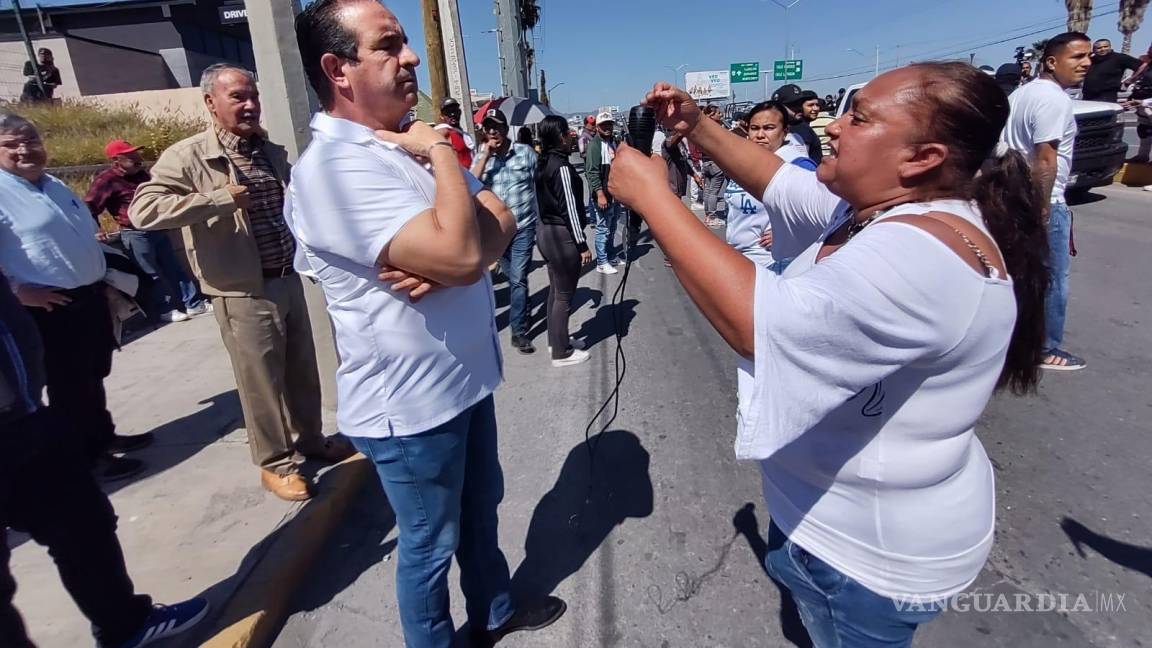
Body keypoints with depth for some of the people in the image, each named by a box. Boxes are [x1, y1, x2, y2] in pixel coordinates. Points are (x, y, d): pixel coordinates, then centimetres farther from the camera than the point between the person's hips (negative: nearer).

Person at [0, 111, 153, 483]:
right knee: (69, 385, 3)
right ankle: (87, 457, 15)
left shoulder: (55, 185, 13)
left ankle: (103, 435, 35)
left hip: (91, 296, 8)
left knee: (94, 376, 20)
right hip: (52, 307, -8)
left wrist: (101, 278, 18)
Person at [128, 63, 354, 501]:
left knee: (303, 371, 17)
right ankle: (274, 462, 23)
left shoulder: (271, 152, 12)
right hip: (244, 293, -6)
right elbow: (142, 211, -22)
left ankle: (311, 439, 37)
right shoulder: (189, 157, -10)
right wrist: (220, 197, -23)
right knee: (262, 383, 4)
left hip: (288, 281, 7)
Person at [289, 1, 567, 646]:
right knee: (431, 545, 14)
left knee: (481, 509, 26)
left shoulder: (413, 144, 7)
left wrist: (443, 268, -21)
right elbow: (462, 251, -32)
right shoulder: (332, 166, -21)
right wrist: (442, 152, -16)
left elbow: (503, 223, -1)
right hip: (410, 400, -8)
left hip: (465, 376, 9)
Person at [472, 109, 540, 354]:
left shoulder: (525, 152, -2)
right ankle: (522, 315, 38)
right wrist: (486, 155, -16)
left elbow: (541, 184, 3)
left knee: (518, 278, -3)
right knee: (512, 277, 16)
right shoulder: (482, 156, 4)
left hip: (524, 226, -2)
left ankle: (519, 331, 7)